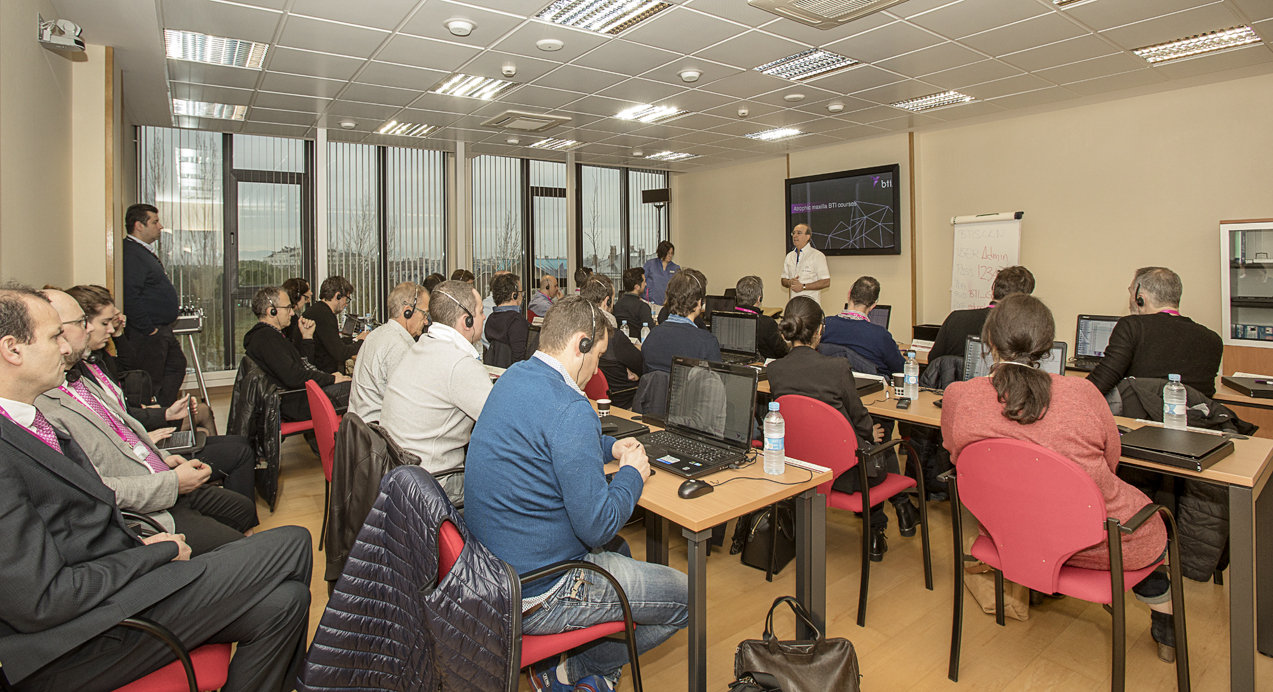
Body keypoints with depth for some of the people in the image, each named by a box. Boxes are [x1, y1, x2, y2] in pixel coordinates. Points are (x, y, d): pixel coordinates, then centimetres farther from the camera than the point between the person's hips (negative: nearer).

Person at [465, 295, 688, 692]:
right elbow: (598, 525, -25)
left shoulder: (515, 378, 3)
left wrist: (609, 448, 15)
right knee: (686, 597, 3)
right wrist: (633, 473, -8)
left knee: (618, 551, 30)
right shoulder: (570, 410, -27)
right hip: (534, 597, -9)